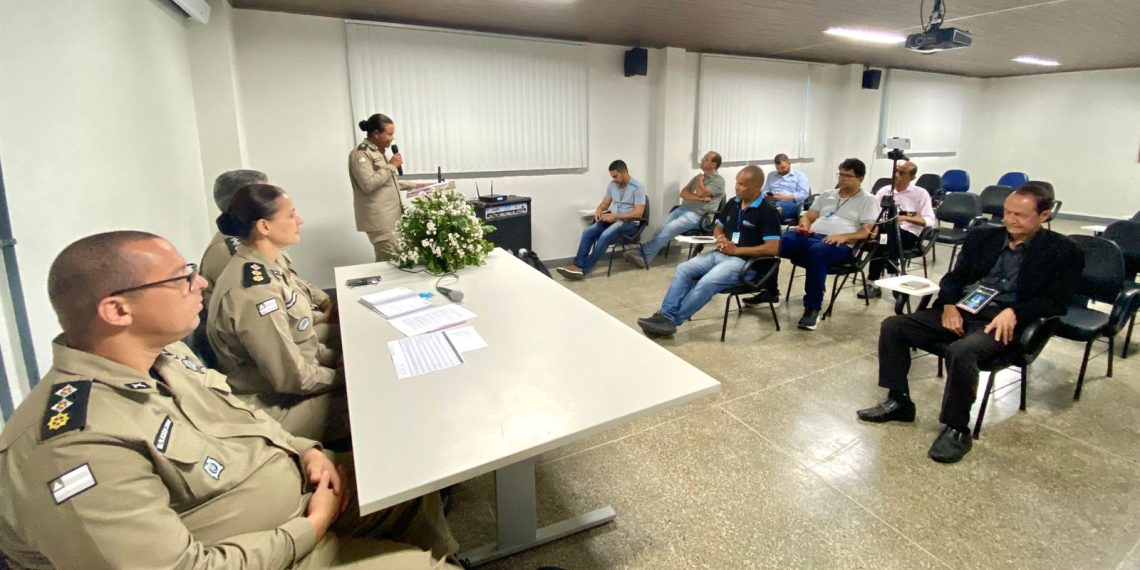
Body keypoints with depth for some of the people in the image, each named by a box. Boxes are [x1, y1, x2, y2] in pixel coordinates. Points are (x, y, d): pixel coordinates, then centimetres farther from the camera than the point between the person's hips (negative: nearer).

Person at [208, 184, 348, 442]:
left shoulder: (262, 268, 0)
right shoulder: (255, 291, -28)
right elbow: (292, 378, -25)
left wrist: (337, 357, 0)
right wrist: (344, 376, -11)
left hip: (282, 387, 8)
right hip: (275, 407, -8)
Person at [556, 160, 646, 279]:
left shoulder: (637, 187, -12)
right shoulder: (612, 185, 8)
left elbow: (638, 213, -19)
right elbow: (604, 203, 14)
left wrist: (615, 216, -24)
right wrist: (598, 210, -11)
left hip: (630, 223, -6)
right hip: (612, 219, 7)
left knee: (605, 235, -33)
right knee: (587, 232, -19)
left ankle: (584, 269, -31)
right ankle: (577, 265, -25)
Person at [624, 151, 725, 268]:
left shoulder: (718, 180, -2)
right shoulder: (698, 177, 21)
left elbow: (701, 193, -18)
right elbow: (683, 193, 9)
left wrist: (699, 179, 1)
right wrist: (698, 198, -9)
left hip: (697, 215, -7)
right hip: (683, 209, 7)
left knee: (669, 228, -26)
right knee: (662, 227, -18)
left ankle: (644, 254, -26)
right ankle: (643, 254, -27)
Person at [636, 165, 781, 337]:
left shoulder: (768, 212, -9)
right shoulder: (732, 203, 12)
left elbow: (772, 248, -16)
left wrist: (737, 250, -16)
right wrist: (720, 238, -1)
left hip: (744, 261, -7)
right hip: (720, 253, 7)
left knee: (707, 282, -31)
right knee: (683, 269, -15)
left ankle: (671, 320, -24)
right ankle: (665, 315, -24)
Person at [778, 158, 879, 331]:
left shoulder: (868, 200, 13)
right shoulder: (826, 195, 29)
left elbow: (866, 232, 1)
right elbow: (808, 216, 25)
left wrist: (843, 236, -17)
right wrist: (804, 226, 1)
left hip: (840, 244, -4)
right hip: (811, 236, 4)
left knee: (816, 252, -42)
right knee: (779, 241, -29)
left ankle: (813, 308, -33)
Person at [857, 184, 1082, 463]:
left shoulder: (1063, 252, 3)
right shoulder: (982, 237, 15)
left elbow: (1057, 302, -4)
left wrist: (1014, 312, -21)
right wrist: (949, 305, -6)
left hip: (1002, 320, -5)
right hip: (960, 311, 5)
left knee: (960, 352, -36)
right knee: (892, 326, -13)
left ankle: (957, 429, -16)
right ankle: (898, 401, -1)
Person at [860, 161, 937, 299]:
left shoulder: (921, 193, 5)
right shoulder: (884, 190, 15)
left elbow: (930, 221, -3)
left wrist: (905, 218, -18)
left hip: (908, 233, -2)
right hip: (886, 230, 3)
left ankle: (874, 283, -28)